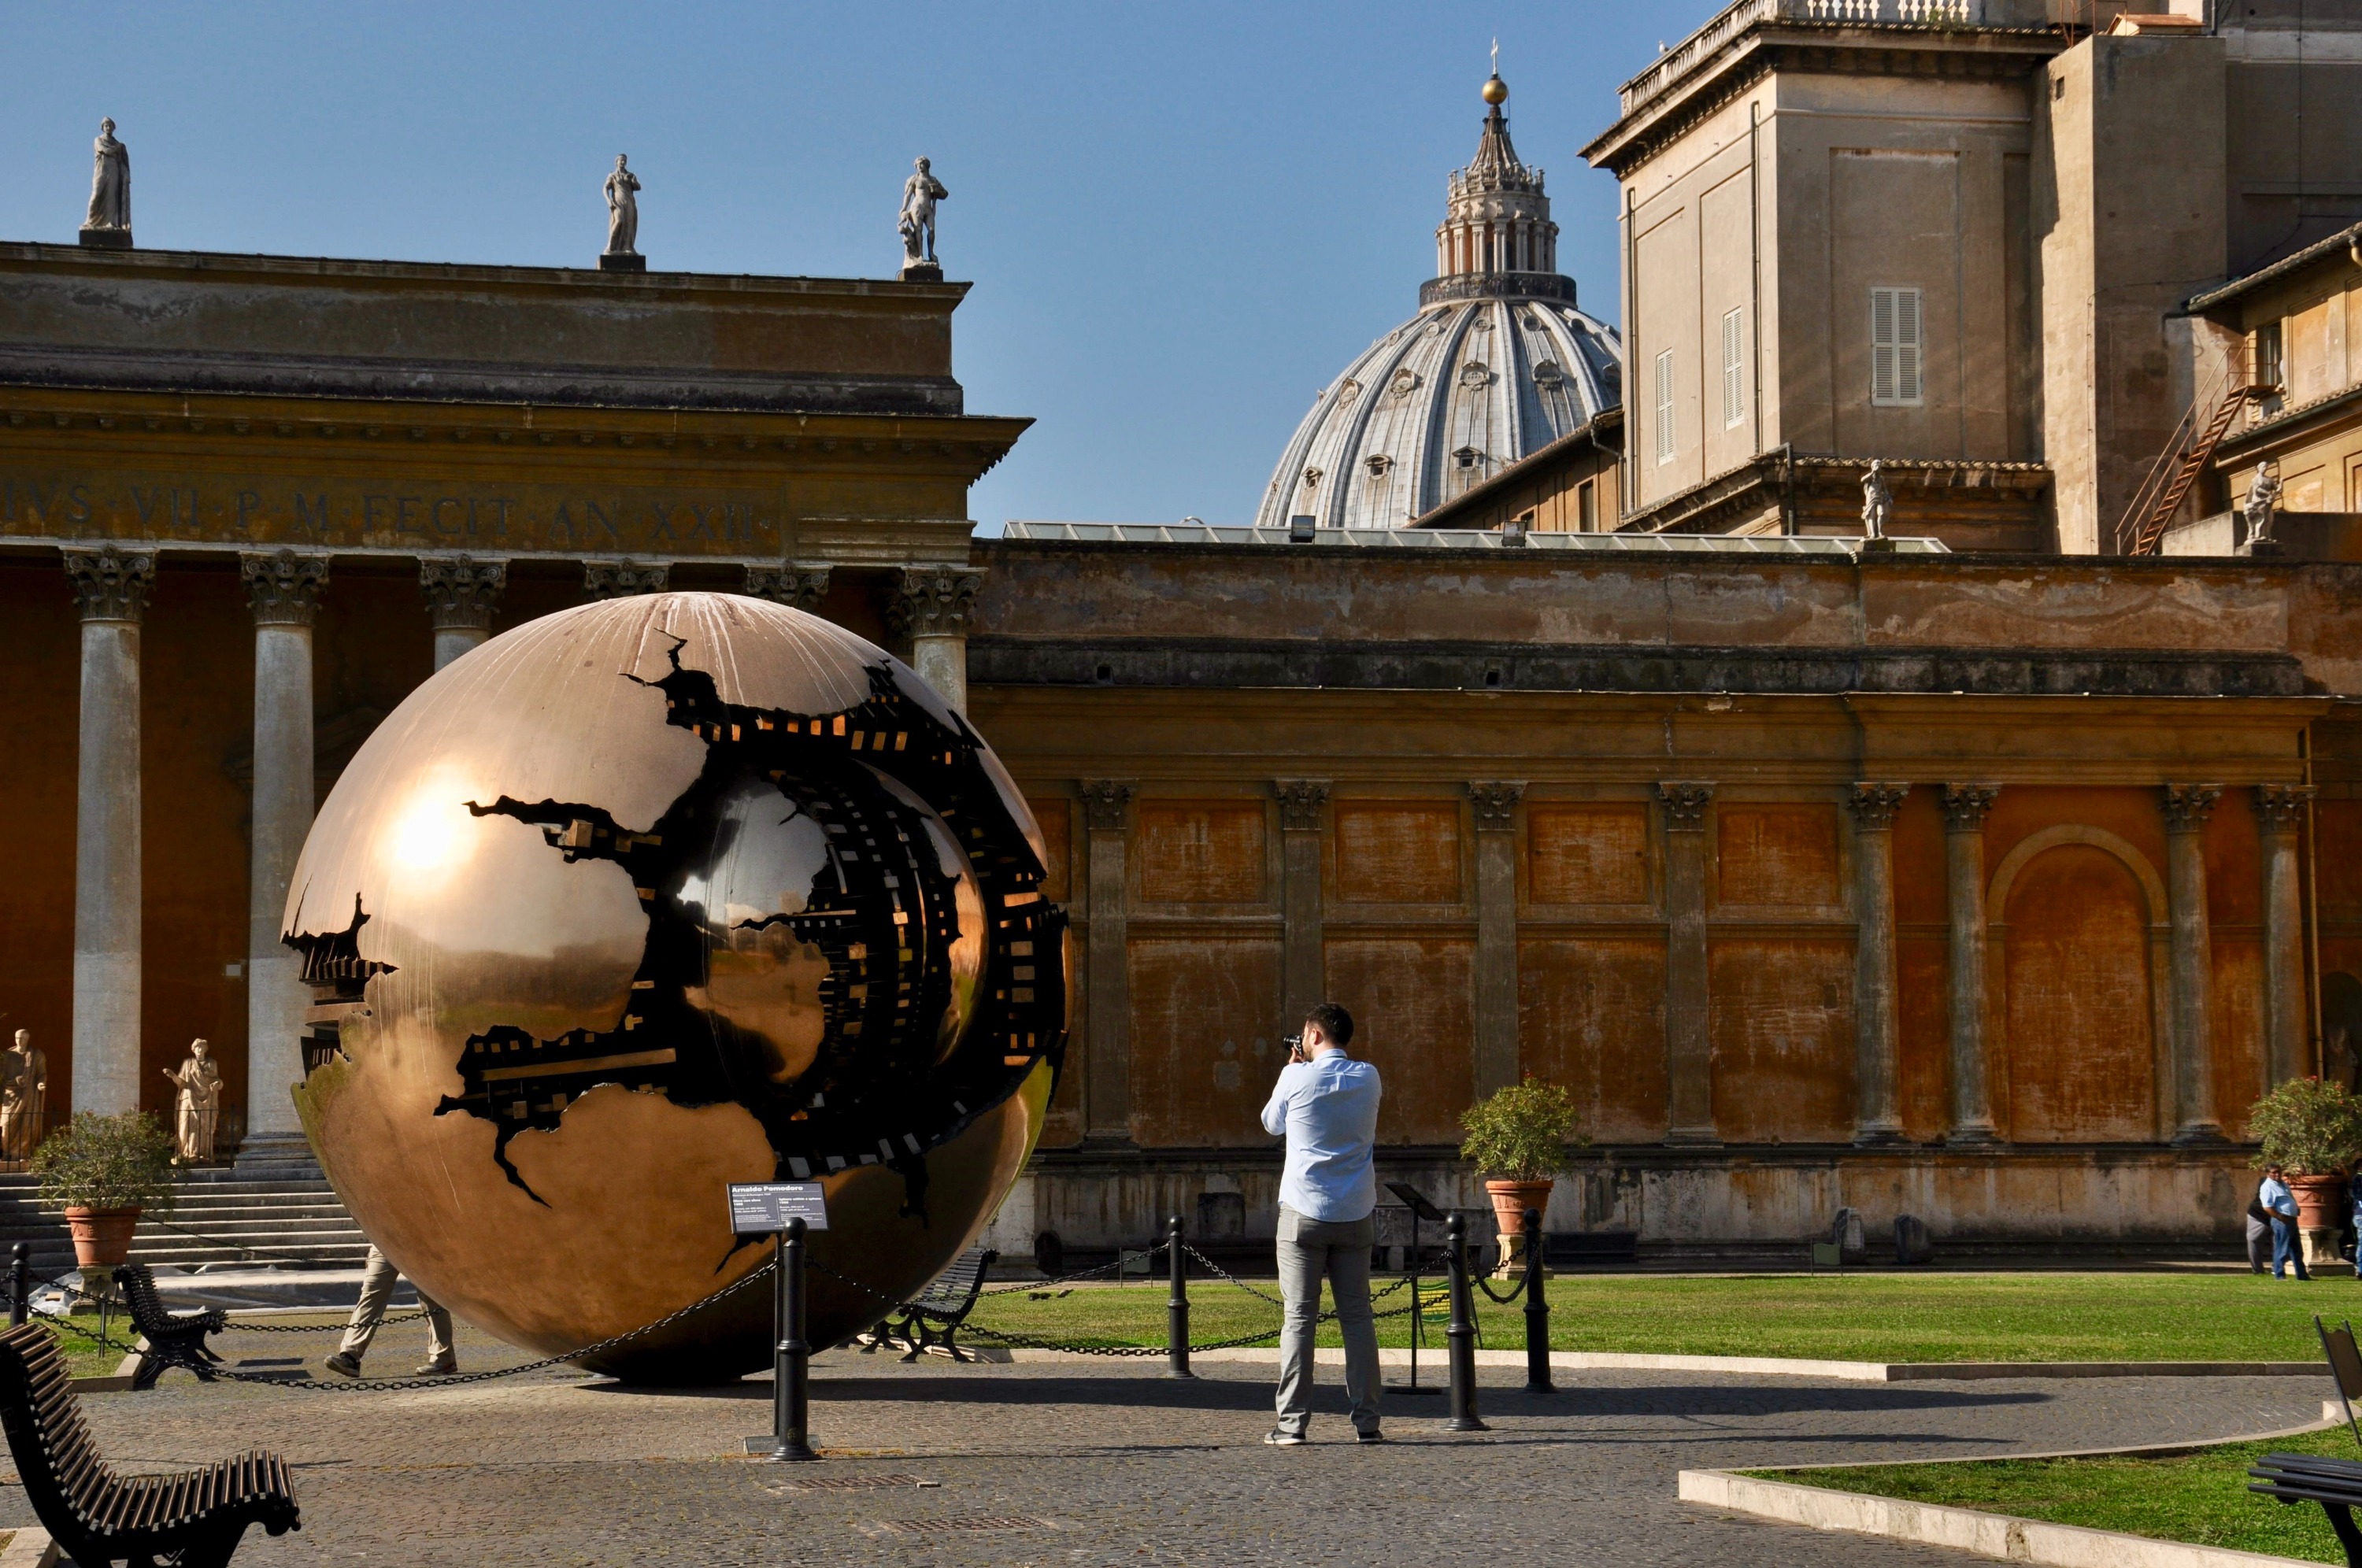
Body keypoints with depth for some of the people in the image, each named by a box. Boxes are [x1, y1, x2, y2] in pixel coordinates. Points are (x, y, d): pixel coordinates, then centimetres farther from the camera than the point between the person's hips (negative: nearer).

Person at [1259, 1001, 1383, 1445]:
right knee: (1357, 1316, 6)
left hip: (1304, 1212, -3)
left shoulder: (1297, 1078, -7)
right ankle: (1367, 1420, 4)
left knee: (1299, 1317, -1)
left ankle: (1292, 1423, -4)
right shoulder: (1368, 1078, 4)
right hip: (1356, 1213, 3)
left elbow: (1272, 1124, 12)